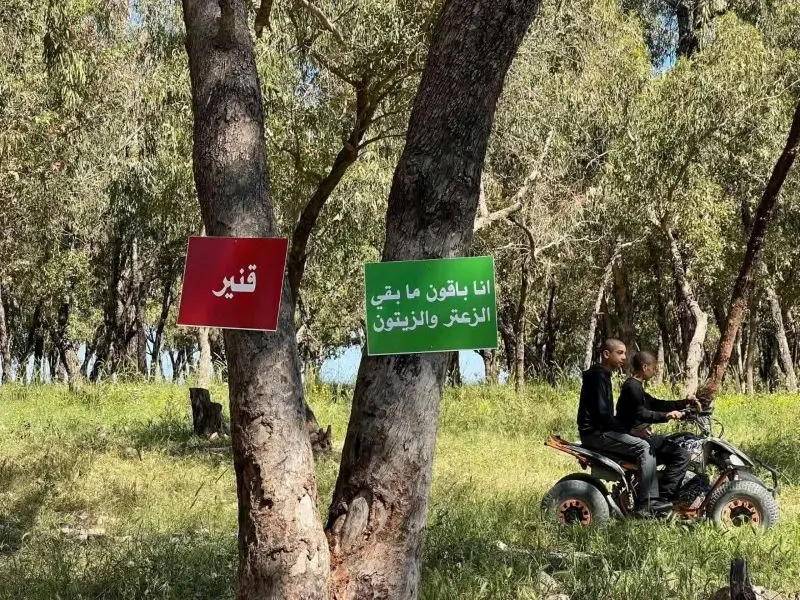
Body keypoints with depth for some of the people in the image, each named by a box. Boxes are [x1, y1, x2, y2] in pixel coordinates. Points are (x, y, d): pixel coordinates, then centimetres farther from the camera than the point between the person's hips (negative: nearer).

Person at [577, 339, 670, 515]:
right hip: (596, 432, -11)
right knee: (643, 447, -17)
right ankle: (645, 504, -19)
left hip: (599, 430, 11)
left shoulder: (602, 375, 18)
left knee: (643, 447, 11)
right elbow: (602, 413, -22)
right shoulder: (598, 376, -14)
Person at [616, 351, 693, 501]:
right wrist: (666, 416, -37)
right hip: (637, 437, -11)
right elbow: (640, 413, -26)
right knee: (682, 456, -17)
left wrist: (683, 403, 17)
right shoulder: (633, 386, -13)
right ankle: (663, 497, -19)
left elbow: (655, 404, 22)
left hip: (638, 435, 11)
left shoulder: (635, 386, 20)